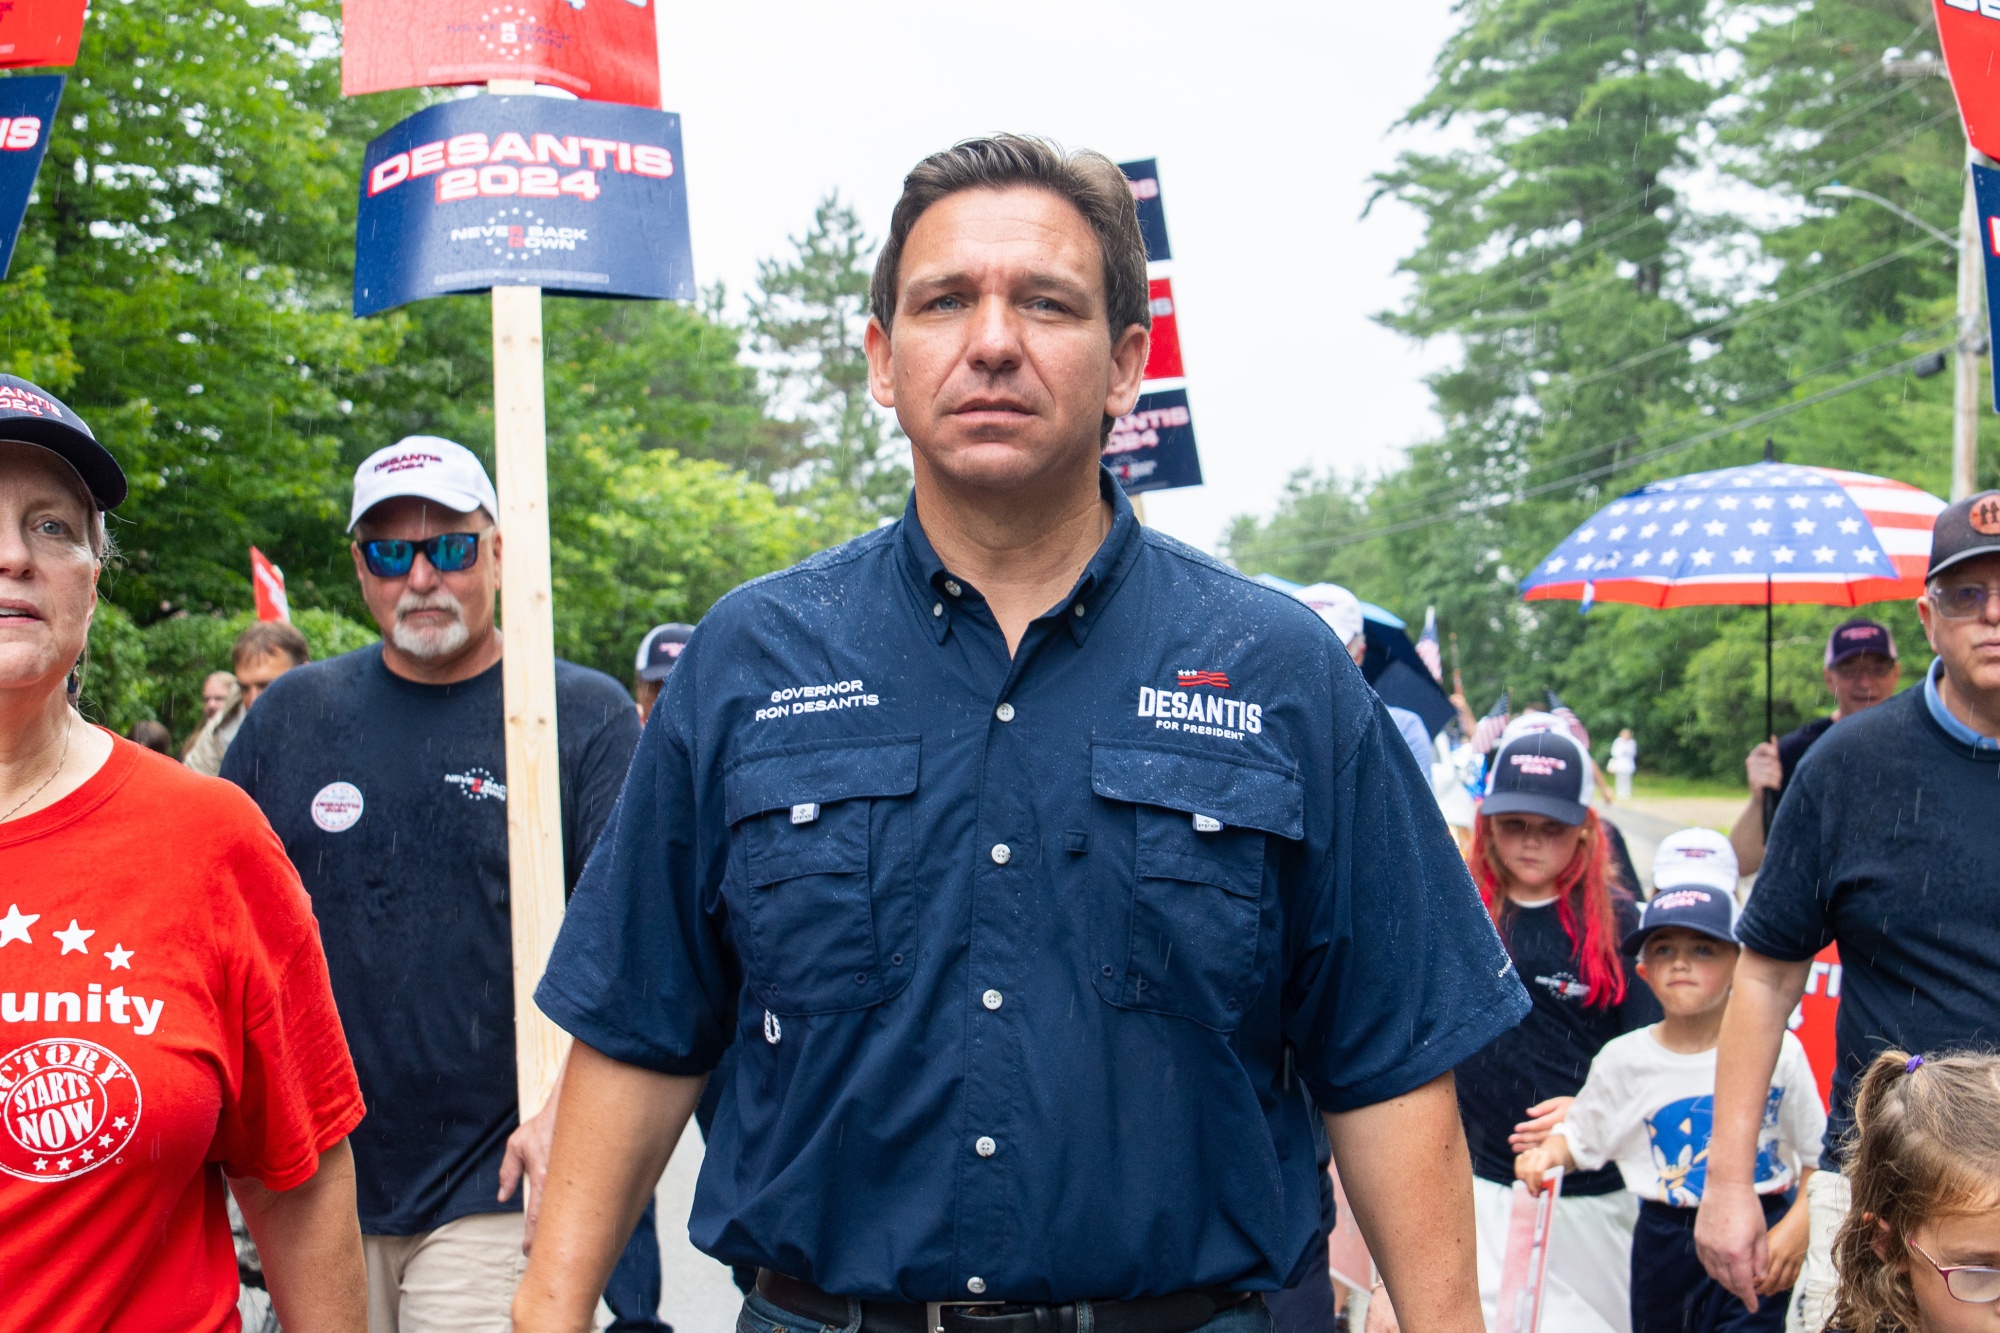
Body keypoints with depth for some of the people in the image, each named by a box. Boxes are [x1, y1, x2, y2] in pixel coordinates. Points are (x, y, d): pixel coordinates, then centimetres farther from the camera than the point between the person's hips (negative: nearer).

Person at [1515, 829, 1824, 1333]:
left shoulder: (1777, 1052, -6)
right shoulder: (1624, 1060, -3)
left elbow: (1819, 1156, 0)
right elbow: (1580, 1133, 6)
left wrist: (1797, 1226, -10)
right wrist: (1548, 1153, -14)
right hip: (1664, 1242, 2)